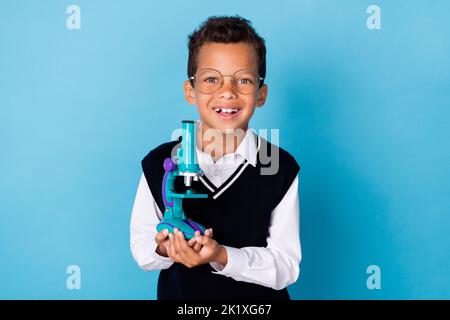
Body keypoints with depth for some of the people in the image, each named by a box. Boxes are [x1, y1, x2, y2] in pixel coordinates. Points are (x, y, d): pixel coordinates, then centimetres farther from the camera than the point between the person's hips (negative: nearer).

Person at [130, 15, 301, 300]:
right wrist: (164, 248, -25)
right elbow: (141, 246, -5)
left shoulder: (282, 168, -15)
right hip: (179, 293, 1)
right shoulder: (159, 163, -12)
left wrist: (222, 256, -28)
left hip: (258, 301, 0)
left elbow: (286, 265, -16)